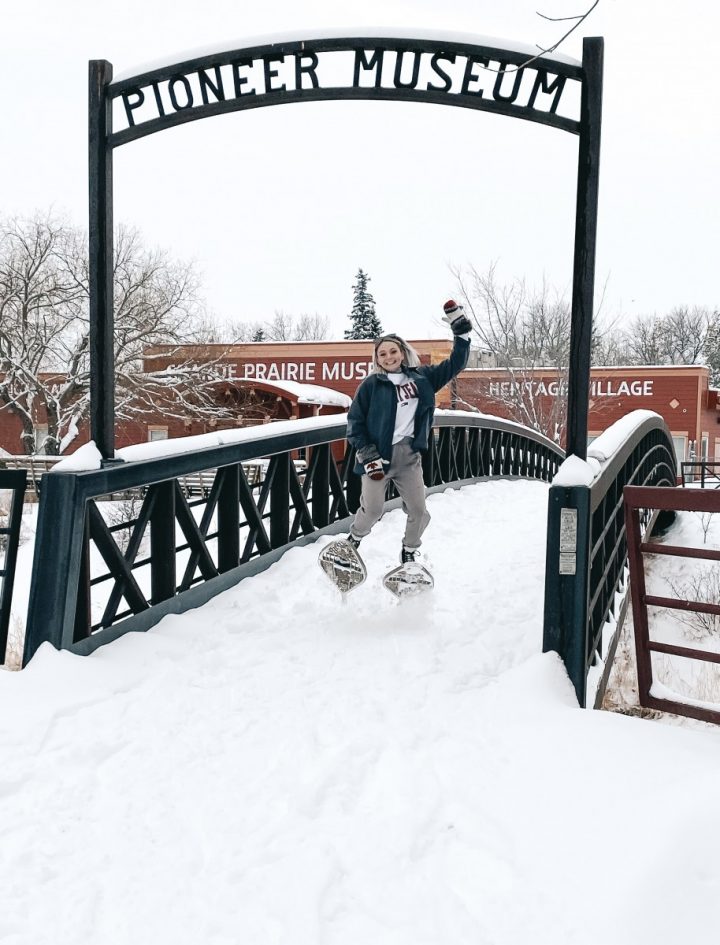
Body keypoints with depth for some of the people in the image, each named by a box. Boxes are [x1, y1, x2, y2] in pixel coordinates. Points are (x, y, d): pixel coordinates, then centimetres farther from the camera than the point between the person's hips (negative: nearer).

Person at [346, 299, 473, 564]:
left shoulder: (422, 377, 5)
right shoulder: (372, 384, -3)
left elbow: (455, 364, 8)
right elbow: (355, 421, -2)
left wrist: (461, 329, -1)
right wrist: (367, 455, -8)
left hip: (409, 455, 3)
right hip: (379, 455, -3)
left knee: (419, 511, 4)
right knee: (372, 509, -4)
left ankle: (409, 553, 27)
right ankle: (353, 540, 26)